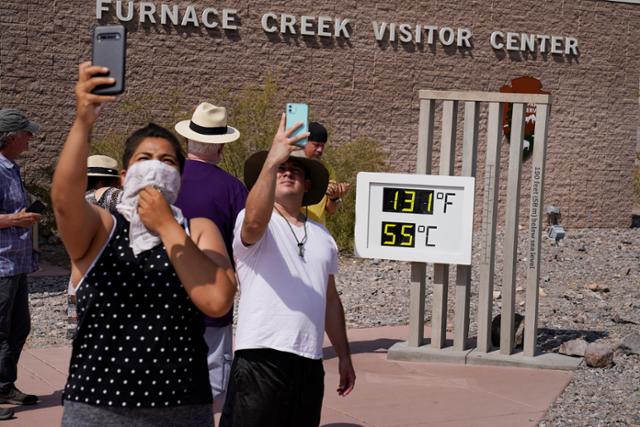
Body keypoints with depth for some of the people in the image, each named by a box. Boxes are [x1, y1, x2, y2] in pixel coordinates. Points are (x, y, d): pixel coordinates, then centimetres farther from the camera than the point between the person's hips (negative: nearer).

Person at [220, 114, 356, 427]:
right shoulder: (254, 224, -1)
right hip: (261, 358, -6)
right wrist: (271, 161, -37)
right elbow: (255, 221, -27)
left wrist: (344, 355, 21)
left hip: (310, 364, 6)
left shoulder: (322, 235, 19)